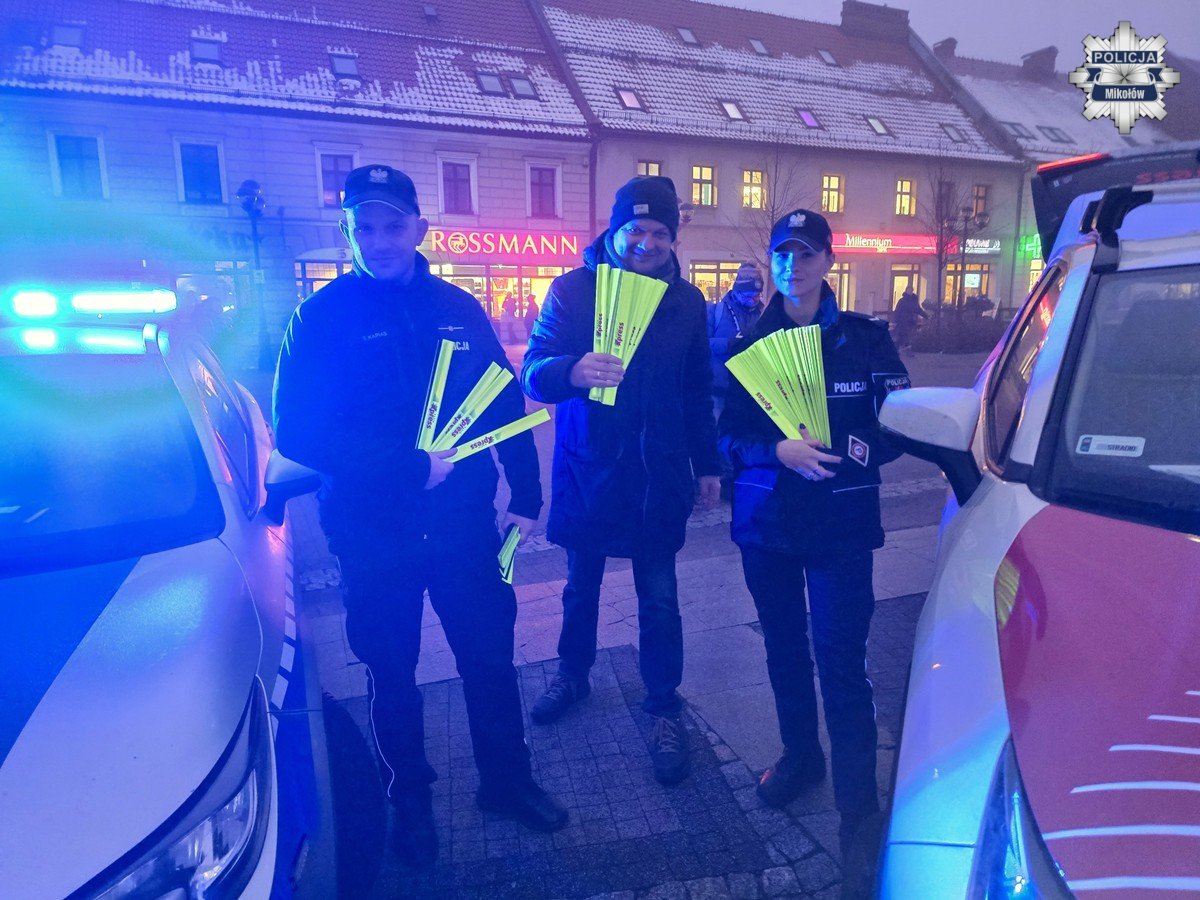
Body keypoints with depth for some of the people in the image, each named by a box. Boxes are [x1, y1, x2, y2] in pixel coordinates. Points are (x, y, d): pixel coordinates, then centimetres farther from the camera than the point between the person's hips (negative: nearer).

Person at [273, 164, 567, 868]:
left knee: (490, 655, 14)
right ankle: (410, 801, 39)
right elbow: (298, 433, -14)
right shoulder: (322, 318, -6)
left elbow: (506, 408, 6)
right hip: (374, 535, -2)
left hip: (464, 525, 2)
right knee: (392, 671, 15)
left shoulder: (459, 309, 3)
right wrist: (413, 465, -22)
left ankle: (507, 780, 38)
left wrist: (527, 499, 4)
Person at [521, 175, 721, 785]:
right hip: (587, 470, 0)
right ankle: (573, 673, 40)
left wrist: (708, 465, 10)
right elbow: (533, 372, -12)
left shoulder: (686, 301, 3)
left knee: (658, 598, 7)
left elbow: (698, 391, 10)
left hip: (659, 476, 1)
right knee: (581, 585, 17)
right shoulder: (572, 290, -4)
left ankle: (664, 709, 24)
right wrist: (572, 372, -35)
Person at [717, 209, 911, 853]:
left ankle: (858, 804, 13)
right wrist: (780, 452, -19)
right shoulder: (750, 343, 4)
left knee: (841, 662, -3)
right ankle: (800, 756, 38)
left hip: (842, 526, -2)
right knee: (783, 647, 16)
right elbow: (730, 435, 0)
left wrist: (838, 450, -20)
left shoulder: (865, 338, -1)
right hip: (765, 522, 3)